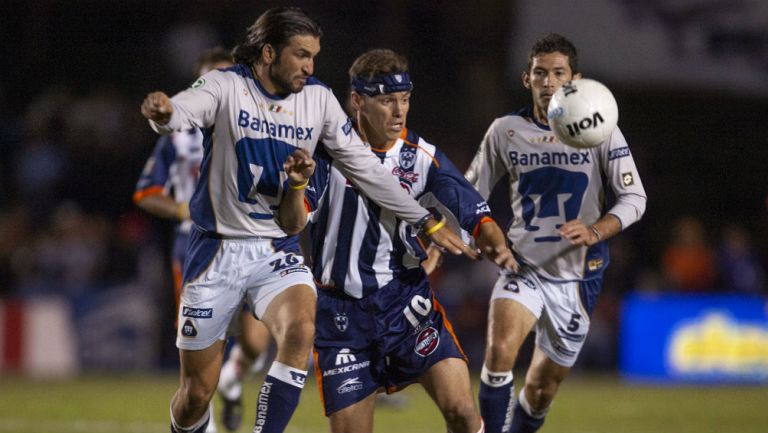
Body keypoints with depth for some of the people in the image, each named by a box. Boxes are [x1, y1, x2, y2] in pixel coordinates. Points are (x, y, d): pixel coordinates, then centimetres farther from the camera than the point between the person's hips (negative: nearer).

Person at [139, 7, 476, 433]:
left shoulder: (318, 98, 2)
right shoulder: (226, 86, -10)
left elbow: (364, 168, 8)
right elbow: (185, 110, -32)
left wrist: (427, 222, 7)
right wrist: (164, 113, -57)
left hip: (279, 253, 2)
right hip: (218, 250, -2)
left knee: (300, 330, -30)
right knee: (197, 391, 1)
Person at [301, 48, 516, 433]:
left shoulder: (422, 157, -1)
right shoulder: (329, 149, -5)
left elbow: (474, 213, -5)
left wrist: (496, 245, -26)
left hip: (405, 300, 1)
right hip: (342, 311, -1)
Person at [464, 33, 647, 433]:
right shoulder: (505, 131, -1)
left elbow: (634, 197, -6)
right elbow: (470, 193, 10)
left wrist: (595, 231, -24)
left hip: (578, 276, 0)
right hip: (523, 269, 0)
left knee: (541, 391, 6)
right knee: (499, 351, -28)